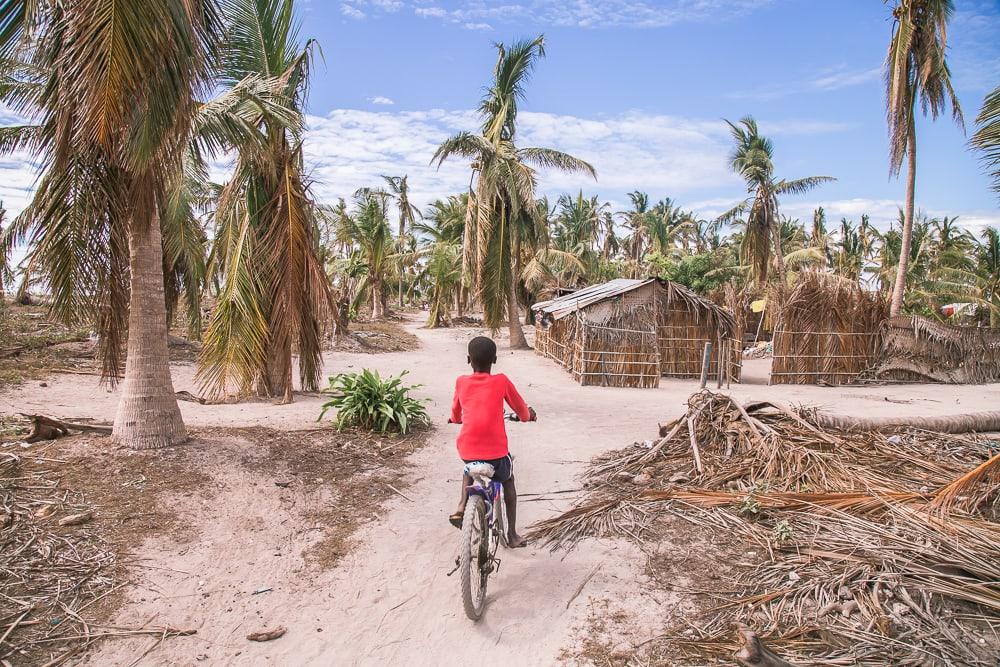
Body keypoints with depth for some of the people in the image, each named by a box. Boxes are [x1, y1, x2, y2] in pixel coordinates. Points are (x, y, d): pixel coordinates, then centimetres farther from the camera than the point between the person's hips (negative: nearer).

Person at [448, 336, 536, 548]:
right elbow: (522, 410, 10)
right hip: (496, 450, -2)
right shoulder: (501, 381, -2)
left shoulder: (461, 382, 4)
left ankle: (462, 506, 15)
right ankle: (512, 534, 29)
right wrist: (529, 415, 33)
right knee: (507, 481, 27)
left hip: (467, 449, 2)